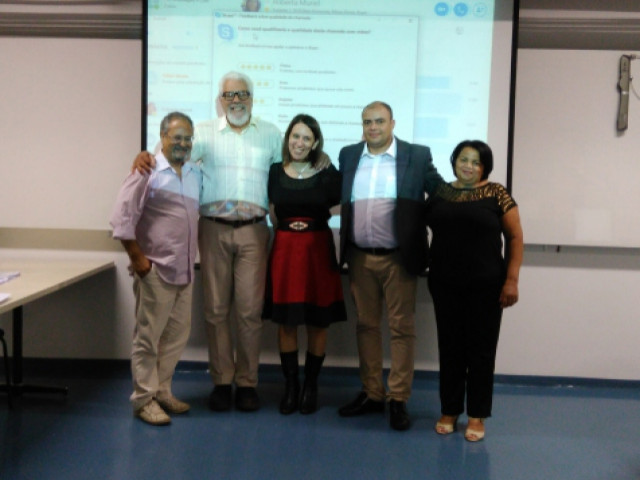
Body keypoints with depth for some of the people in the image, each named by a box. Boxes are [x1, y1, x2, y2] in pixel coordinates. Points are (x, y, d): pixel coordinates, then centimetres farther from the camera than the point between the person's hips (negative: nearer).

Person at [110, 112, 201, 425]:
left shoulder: (195, 175, 11)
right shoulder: (148, 171, -10)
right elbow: (122, 219, -13)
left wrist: (193, 258, 11)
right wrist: (138, 259, -13)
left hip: (185, 271, 7)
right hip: (155, 271, -7)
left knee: (177, 336, 13)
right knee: (148, 337, 2)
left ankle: (162, 391, 26)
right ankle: (144, 399, 12)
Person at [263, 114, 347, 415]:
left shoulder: (328, 175, 0)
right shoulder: (275, 173, 5)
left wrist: (315, 219, -2)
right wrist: (286, 227, 4)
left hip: (318, 250, -1)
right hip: (284, 250, 1)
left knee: (317, 321, 4)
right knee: (286, 320, 4)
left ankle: (311, 386, 18)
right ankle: (290, 385, 16)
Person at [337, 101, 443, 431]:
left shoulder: (417, 156, 0)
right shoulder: (348, 156, 10)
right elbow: (338, 197, 15)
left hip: (398, 258, -3)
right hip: (359, 257, 4)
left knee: (402, 328, 1)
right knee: (366, 325, 11)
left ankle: (398, 400, 9)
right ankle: (371, 394, 22)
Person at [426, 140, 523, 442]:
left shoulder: (496, 194, -2)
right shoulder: (440, 193, 6)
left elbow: (515, 237, -2)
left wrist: (511, 280, -8)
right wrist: (428, 270, 1)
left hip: (485, 286, -2)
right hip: (445, 285, 3)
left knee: (481, 350, 5)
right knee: (450, 349, 10)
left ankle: (477, 416, 16)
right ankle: (449, 411, 22)